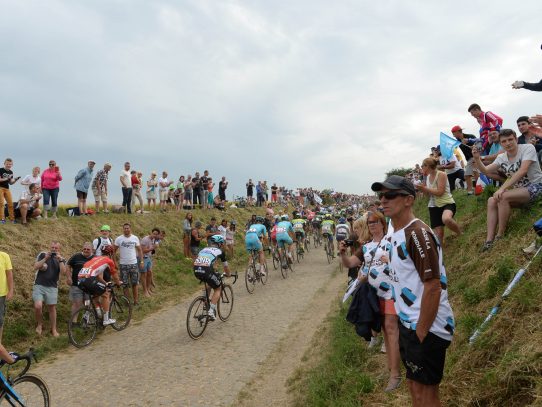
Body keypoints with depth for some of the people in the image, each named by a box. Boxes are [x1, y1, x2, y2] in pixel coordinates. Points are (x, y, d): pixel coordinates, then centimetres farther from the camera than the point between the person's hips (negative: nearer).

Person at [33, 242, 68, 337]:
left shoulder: (61, 259, 4)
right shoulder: (42, 255, 2)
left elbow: (64, 273, -10)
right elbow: (35, 267, -7)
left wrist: (60, 260, -17)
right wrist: (45, 258, -15)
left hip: (52, 287, 1)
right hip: (39, 285, -1)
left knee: (52, 308, 6)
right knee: (38, 306, -16)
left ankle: (53, 329, 19)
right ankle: (39, 324, 11)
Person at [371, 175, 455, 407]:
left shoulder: (417, 233, -21)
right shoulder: (392, 229, 7)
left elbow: (433, 286, -24)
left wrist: (421, 333, -20)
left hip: (427, 327, -9)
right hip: (407, 322, 9)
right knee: (413, 385, 21)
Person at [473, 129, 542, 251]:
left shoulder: (528, 148, -13)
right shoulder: (501, 157, 5)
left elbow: (522, 171, -25)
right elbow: (485, 171, 3)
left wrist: (502, 188, -31)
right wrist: (477, 158, -16)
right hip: (518, 191, 7)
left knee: (503, 197, -29)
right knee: (491, 201, -13)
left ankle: (500, 235, -17)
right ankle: (489, 241, -17)